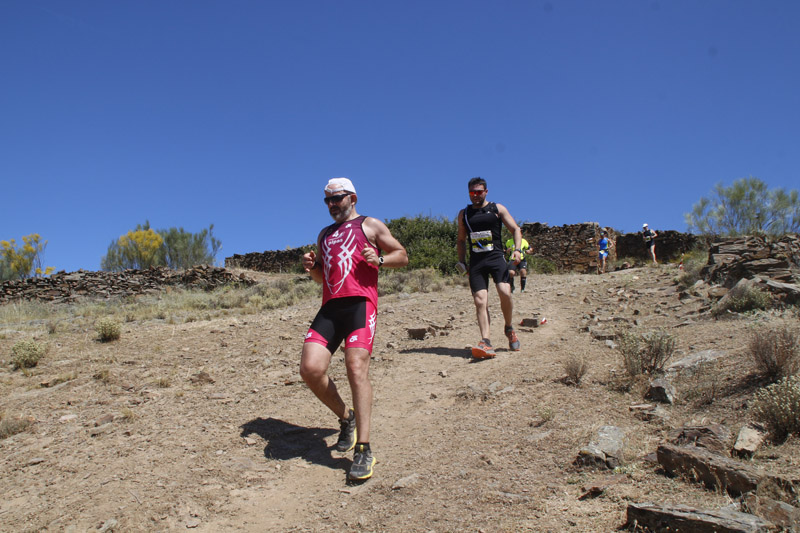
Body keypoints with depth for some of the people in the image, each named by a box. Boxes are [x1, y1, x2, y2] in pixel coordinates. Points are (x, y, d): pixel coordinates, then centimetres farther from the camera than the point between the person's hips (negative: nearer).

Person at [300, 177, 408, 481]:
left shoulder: (370, 226, 14)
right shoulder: (325, 235, 30)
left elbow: (402, 256, 13)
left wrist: (379, 259, -6)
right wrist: (311, 267, 12)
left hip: (360, 304, -5)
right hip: (330, 307, 5)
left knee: (356, 368, -20)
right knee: (310, 369, -12)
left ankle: (363, 450, -15)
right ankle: (346, 418, 13)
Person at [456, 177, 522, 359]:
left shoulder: (497, 209, 10)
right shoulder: (463, 213, 17)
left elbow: (515, 229, 9)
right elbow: (461, 240, 24)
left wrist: (517, 249, -7)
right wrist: (461, 262, 14)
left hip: (496, 257, -2)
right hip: (476, 262, 2)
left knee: (505, 293, -21)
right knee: (480, 301, -12)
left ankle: (509, 329, 6)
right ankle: (486, 343, -17)